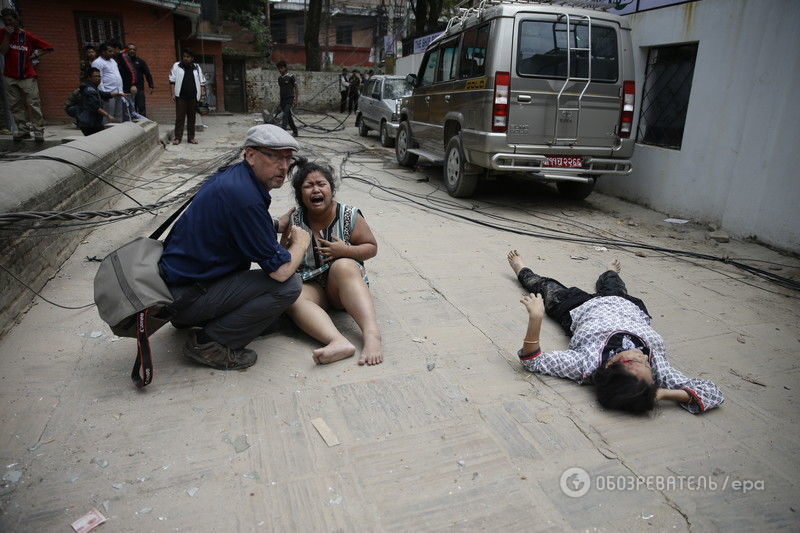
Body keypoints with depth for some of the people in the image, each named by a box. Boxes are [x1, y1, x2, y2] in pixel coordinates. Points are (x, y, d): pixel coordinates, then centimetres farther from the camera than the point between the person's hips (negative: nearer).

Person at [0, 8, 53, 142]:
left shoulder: (27, 35, 3)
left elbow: (47, 48, 8)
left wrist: (36, 54, -5)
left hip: (27, 76, -2)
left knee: (34, 103, -9)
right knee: (16, 105, 1)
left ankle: (38, 131, -8)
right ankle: (23, 130, 5)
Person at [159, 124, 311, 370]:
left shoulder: (233, 175, 5)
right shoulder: (245, 197, -25)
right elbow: (281, 271, -22)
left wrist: (275, 226, 8)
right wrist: (301, 241, -3)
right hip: (183, 296, -10)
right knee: (289, 285, -16)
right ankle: (209, 342, -6)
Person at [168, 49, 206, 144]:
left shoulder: (196, 67, 11)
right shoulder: (176, 66, 5)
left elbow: (202, 82, 12)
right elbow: (172, 80, 3)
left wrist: (202, 93, 1)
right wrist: (173, 93, -5)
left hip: (193, 97, 2)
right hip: (180, 96, -2)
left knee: (192, 117, 6)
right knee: (179, 117, -3)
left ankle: (191, 137, 13)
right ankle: (177, 137, 0)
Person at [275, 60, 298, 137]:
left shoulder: (291, 77, -5)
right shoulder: (279, 78, 13)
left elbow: (296, 88, -3)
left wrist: (296, 100, -9)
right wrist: (280, 102, 19)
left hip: (290, 99, -7)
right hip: (283, 99, 7)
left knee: (286, 115, -21)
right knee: (288, 116, 10)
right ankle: (295, 131, 20)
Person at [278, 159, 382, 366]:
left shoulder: (350, 216, -4)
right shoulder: (294, 219, 0)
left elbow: (371, 248, 3)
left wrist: (345, 250, -15)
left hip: (343, 286, -1)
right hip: (310, 285, 2)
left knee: (343, 265, -35)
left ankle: (372, 333, -48)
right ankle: (339, 342, -54)